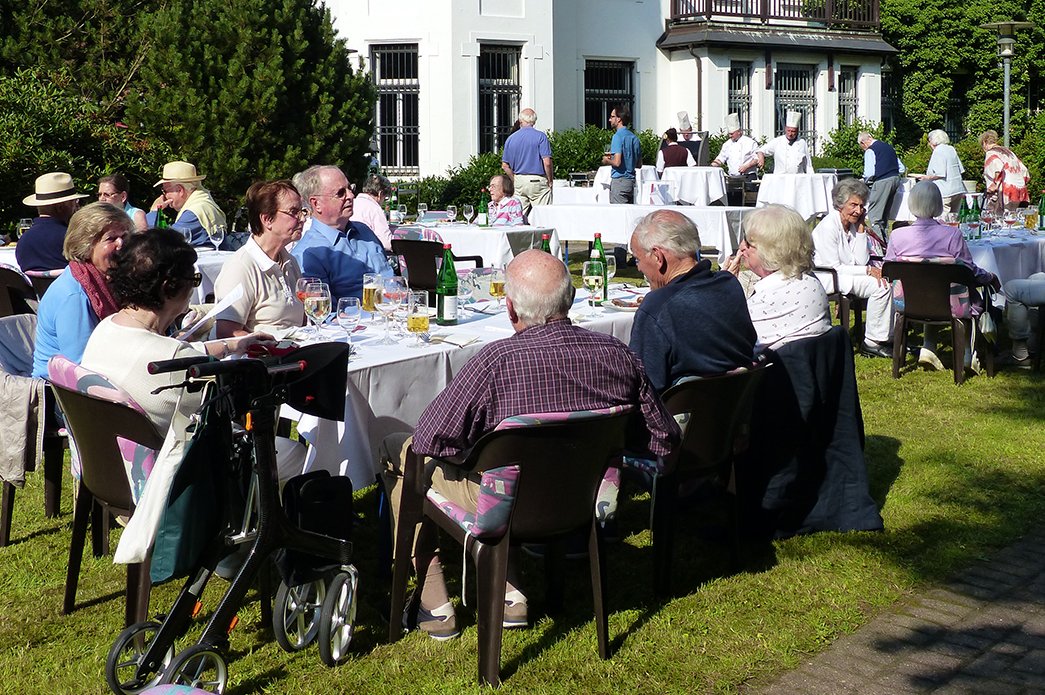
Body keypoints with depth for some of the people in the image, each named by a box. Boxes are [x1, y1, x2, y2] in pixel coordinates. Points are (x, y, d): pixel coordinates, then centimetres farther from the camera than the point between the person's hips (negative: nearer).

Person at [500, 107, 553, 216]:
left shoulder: (511, 138, 6)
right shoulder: (540, 136, -6)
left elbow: (505, 166, 7)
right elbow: (547, 163, -13)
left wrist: (515, 180, 15)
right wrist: (550, 181, -1)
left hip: (519, 181, 4)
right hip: (537, 180, -4)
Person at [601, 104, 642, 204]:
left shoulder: (618, 136, -12)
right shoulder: (634, 137, 13)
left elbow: (617, 162, -22)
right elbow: (639, 165, 18)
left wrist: (607, 161, 0)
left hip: (619, 181, -8)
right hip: (631, 180, 8)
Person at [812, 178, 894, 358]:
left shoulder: (854, 224, 8)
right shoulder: (829, 226, -16)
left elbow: (862, 261, 1)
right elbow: (833, 268, -18)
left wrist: (861, 230, -4)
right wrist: (868, 270, -17)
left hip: (847, 275, 8)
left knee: (887, 281, -8)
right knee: (880, 286, -22)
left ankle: (889, 337, -2)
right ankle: (872, 342, -14)